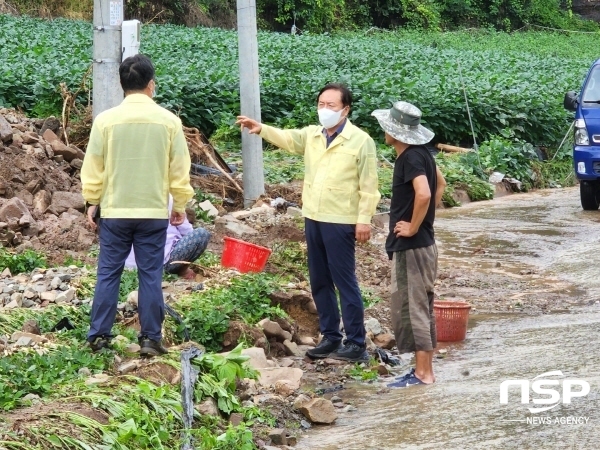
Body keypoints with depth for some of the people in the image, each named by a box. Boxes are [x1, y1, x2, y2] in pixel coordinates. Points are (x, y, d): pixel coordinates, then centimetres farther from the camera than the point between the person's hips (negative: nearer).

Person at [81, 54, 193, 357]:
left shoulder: (106, 119, -6)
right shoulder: (169, 121, -4)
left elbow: (93, 167, -1)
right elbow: (179, 169, 0)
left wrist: (92, 202, 11)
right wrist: (180, 204, 12)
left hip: (114, 210, 0)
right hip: (154, 211, 0)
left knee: (108, 273, 8)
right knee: (150, 275, 5)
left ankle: (99, 335, 10)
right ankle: (150, 339, 6)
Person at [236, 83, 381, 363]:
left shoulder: (360, 141, -7)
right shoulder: (311, 135, 10)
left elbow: (368, 185, -9)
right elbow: (286, 138, -7)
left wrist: (364, 219, -14)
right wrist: (261, 129, -25)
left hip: (341, 222, -7)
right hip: (313, 218, 7)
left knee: (345, 282, -4)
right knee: (319, 282, 12)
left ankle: (356, 344, 1)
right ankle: (330, 337, 22)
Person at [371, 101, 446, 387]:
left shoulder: (411, 158, -19)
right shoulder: (420, 153, 9)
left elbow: (423, 194, -34)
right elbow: (440, 184, 24)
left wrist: (413, 226, -21)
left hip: (411, 246, -10)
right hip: (420, 244, 10)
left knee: (411, 308, -4)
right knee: (419, 307, 14)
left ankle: (423, 373, 0)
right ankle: (424, 368, 20)